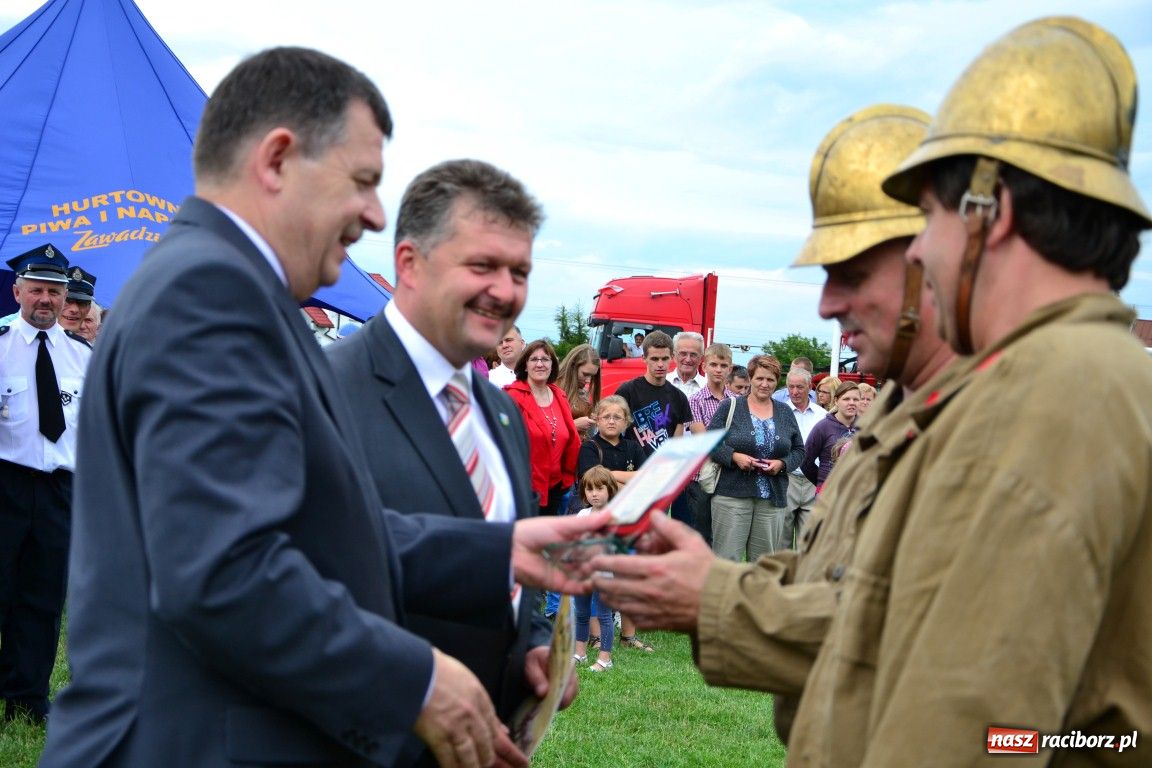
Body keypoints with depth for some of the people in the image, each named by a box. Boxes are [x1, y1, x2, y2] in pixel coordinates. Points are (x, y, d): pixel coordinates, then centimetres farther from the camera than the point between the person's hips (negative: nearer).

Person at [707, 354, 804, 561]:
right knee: (727, 557, -6)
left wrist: (782, 464, -5)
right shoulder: (730, 407, 3)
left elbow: (799, 450, 14)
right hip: (732, 494, -3)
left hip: (773, 497, 3)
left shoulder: (785, 414, 13)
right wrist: (734, 456, -15)